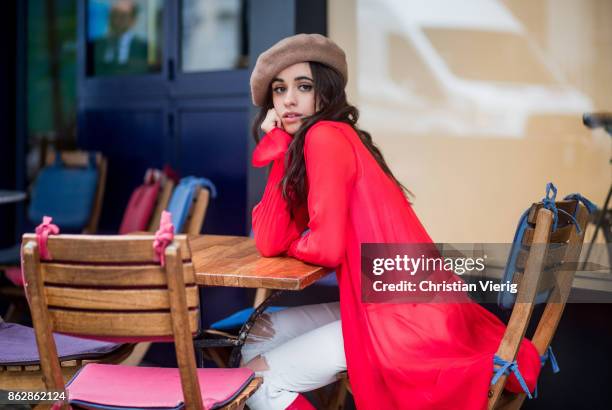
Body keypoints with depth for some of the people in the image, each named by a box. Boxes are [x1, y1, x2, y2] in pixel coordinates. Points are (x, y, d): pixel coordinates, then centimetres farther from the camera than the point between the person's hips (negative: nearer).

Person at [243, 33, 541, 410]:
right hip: (381, 305, 9)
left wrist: (287, 243, 6)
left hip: (401, 317, -9)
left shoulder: (325, 136, -12)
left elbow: (326, 247, -17)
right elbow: (268, 241, 2)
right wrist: (278, 145, 0)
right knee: (255, 340, 17)